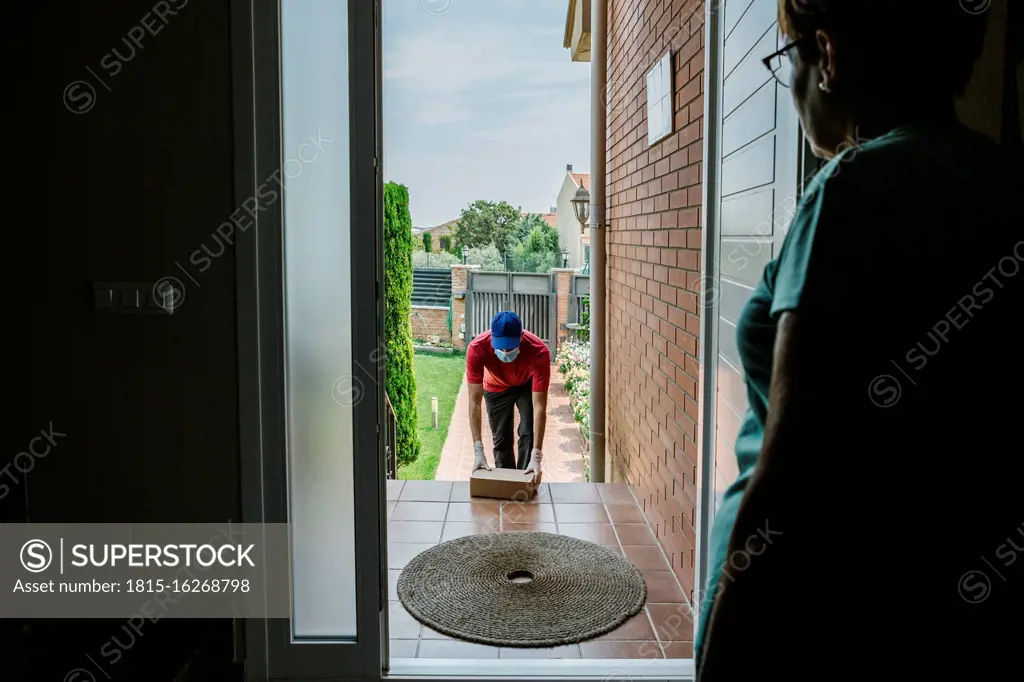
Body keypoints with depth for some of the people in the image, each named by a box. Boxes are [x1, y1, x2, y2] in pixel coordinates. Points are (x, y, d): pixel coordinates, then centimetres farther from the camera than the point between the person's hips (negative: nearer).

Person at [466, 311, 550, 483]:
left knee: (528, 435, -12)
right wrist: (478, 451, -40)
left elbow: (539, 406, -39)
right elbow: (474, 402, -35)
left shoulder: (539, 352, -42)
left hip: (528, 385, -1)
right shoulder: (477, 349, -39)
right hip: (496, 388, 1)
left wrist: (536, 457, -43)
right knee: (501, 439, 5)